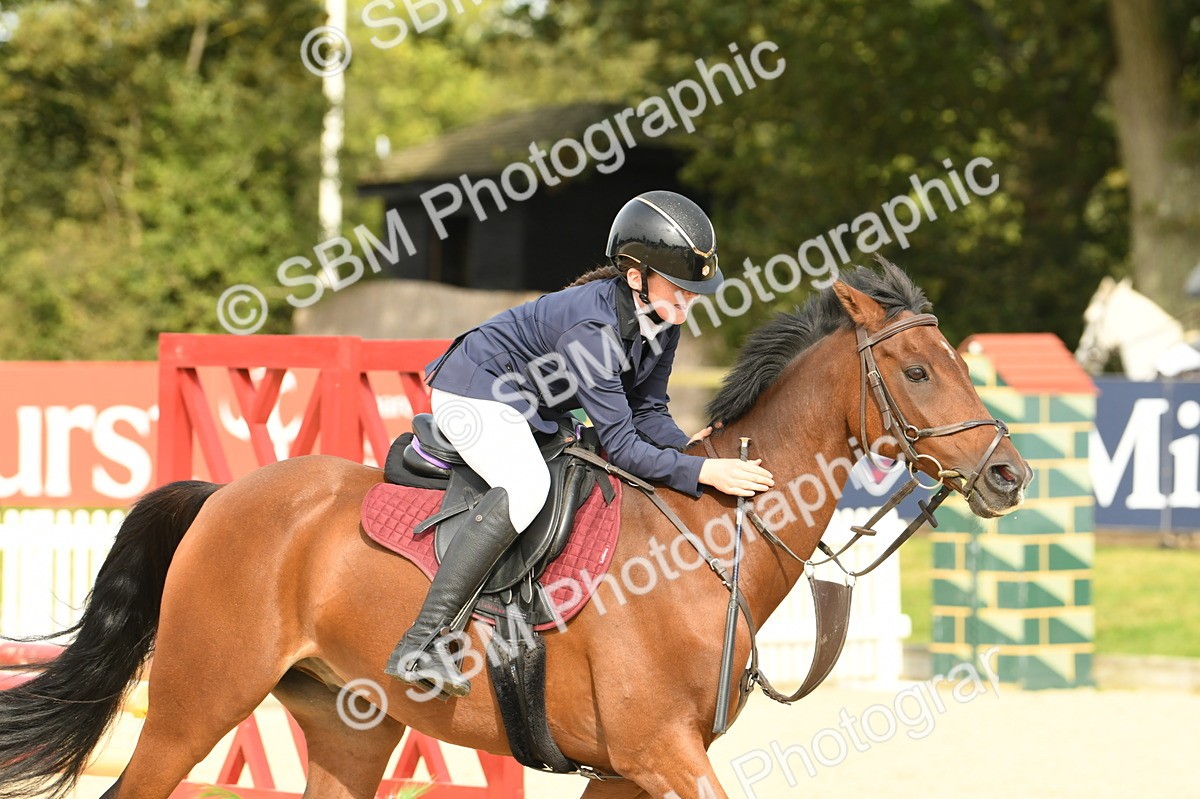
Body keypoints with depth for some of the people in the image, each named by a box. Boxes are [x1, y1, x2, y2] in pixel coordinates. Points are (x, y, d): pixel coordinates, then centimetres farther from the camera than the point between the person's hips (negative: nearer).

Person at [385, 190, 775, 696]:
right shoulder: (593, 326, -34)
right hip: (476, 393, -10)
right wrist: (702, 471, -39)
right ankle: (420, 645, -39)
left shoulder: (662, 320, -8)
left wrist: (687, 445, -18)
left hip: (534, 407, 10)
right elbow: (623, 447, -33)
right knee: (527, 485, -35)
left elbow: (646, 413, 1)